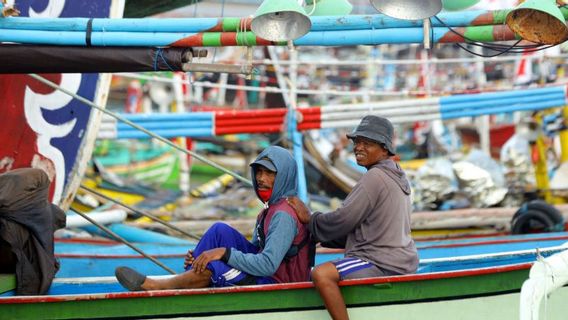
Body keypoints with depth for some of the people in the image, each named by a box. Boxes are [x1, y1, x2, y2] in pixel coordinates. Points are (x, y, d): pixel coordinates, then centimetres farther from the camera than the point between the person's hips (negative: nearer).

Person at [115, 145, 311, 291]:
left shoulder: (284, 215, -18)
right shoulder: (271, 208, 15)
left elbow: (267, 265, -27)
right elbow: (256, 250, 13)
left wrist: (224, 252, -25)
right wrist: (208, 255, 1)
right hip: (265, 277, 10)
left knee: (215, 267, -26)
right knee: (220, 231, -2)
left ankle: (154, 287, -3)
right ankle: (179, 290, -8)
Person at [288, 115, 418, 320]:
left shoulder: (375, 177, -14)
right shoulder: (396, 175, 17)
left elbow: (342, 221, -16)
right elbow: (363, 228, 19)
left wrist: (309, 219, 0)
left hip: (385, 265, -11)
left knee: (321, 274, -29)